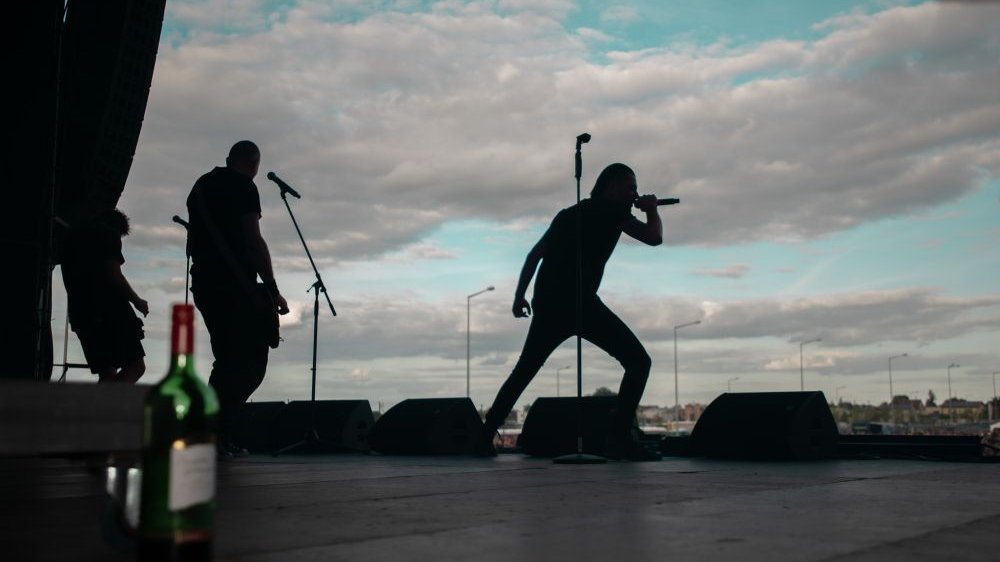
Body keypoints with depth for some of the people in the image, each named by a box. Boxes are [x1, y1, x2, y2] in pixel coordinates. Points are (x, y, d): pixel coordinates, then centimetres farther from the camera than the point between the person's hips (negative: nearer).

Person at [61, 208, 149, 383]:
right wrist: (137, 301, 2)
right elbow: (114, 275, -10)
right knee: (135, 366, -9)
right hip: (109, 310, -8)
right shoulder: (108, 234, 1)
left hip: (79, 311, 8)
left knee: (107, 373, 10)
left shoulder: (72, 235, 24)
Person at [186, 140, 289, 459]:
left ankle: (220, 439, 11)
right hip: (237, 287, -9)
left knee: (228, 360, 14)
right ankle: (218, 435, -15)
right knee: (251, 361, -6)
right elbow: (253, 241, -14)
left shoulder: (201, 185, 21)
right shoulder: (243, 186, -6)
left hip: (203, 285, 9)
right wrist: (272, 290, -13)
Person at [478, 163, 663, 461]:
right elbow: (654, 237, 1)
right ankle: (620, 439, -15)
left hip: (547, 305, 7)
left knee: (524, 371, 20)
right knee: (638, 360, -3)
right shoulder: (613, 210, 7)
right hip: (579, 302, -7)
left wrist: (519, 296, 25)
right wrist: (652, 210, 20)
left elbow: (535, 254, 24)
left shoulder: (568, 213, 26)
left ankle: (486, 436, 18)